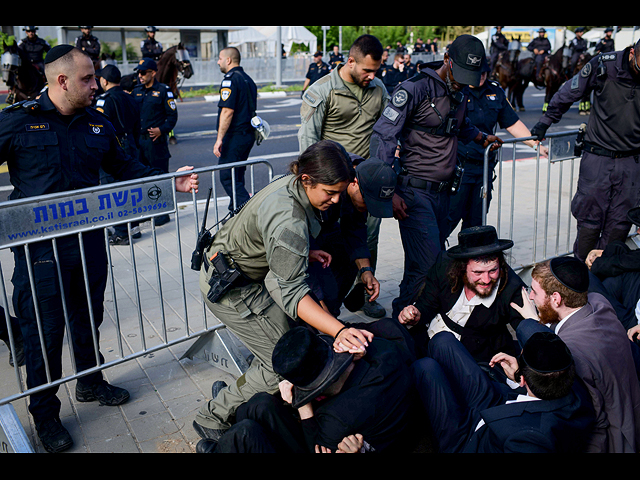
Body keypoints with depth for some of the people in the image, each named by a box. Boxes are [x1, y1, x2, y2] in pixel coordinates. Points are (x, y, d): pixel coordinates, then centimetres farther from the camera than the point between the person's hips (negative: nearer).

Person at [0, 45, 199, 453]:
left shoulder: (98, 124, 7)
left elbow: (124, 167, 14)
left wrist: (172, 183, 5)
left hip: (90, 240, 5)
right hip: (40, 247, -5)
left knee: (89, 315, 20)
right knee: (44, 328, 4)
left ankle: (90, 383, 42)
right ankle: (45, 412, 23)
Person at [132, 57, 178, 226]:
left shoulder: (163, 90, -4)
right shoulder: (136, 91, 13)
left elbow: (172, 116, -5)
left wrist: (161, 130, -18)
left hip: (156, 140, -6)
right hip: (139, 140, 6)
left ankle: (163, 213, 8)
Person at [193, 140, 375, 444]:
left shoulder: (295, 186, -5)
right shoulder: (287, 220, -34)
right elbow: (291, 291, -34)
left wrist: (307, 253, -1)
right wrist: (340, 331, -41)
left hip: (250, 270, 9)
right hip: (229, 287, -9)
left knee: (304, 330, 9)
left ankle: (245, 387, 25)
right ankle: (214, 419, 9)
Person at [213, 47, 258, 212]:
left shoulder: (230, 79, -14)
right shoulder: (248, 79, 16)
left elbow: (227, 111, -22)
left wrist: (219, 139, -22)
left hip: (235, 136, -10)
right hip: (249, 134, 10)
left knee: (227, 177, -7)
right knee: (237, 176, 17)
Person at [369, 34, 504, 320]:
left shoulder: (460, 95, 14)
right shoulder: (416, 88, -10)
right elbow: (383, 136, -13)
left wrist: (481, 138, 20)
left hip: (443, 192, 8)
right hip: (415, 192, -8)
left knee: (436, 261, 10)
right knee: (427, 265, -13)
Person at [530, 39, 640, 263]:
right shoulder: (603, 66, -10)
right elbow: (569, 93, 5)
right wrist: (546, 121, 12)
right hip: (598, 158, -2)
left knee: (620, 224, 6)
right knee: (590, 220, 0)